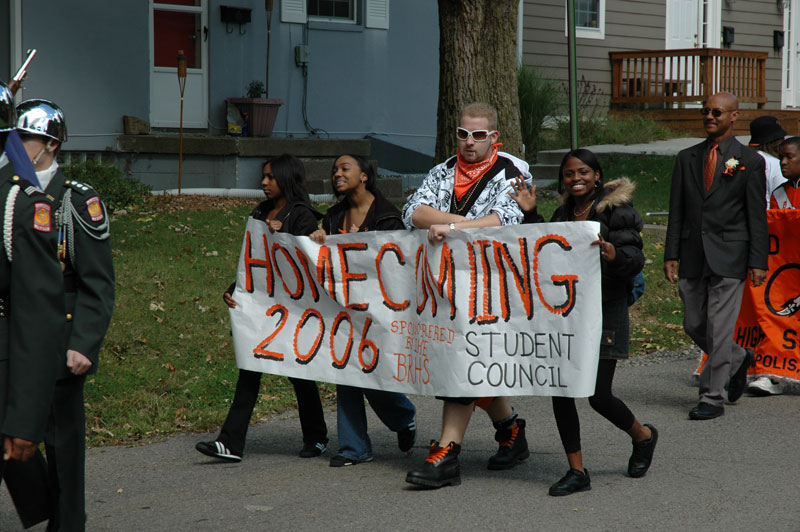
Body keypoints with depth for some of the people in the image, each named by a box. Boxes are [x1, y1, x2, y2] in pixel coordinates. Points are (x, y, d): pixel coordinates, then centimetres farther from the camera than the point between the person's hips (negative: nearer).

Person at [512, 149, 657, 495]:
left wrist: (613, 254, -33)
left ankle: (643, 436, 24)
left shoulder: (616, 210, -5)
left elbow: (635, 261, -11)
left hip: (605, 312, -6)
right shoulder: (563, 214, 14)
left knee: (598, 395, -7)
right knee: (560, 390, -1)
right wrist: (530, 215, 14)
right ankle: (576, 471, 8)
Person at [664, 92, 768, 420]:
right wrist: (671, 254, 3)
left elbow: (757, 217, -1)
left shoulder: (750, 161, 1)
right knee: (694, 326, 9)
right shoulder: (687, 158, 11)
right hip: (692, 257, 5)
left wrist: (758, 262, -7)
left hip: (728, 257, -5)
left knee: (719, 329, -6)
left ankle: (712, 398, 1)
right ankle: (739, 360, 34)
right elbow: (676, 211, 11)